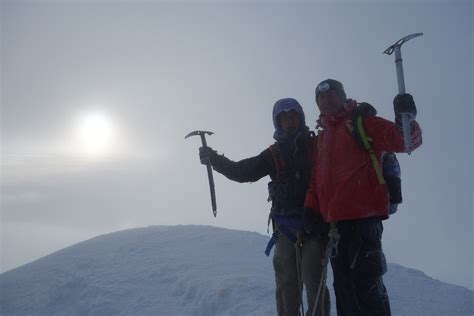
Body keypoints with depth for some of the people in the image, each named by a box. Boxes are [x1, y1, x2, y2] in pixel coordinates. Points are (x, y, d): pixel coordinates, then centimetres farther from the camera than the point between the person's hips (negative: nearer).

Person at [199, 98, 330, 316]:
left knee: (312, 279, -7)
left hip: (314, 221, -2)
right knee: (286, 283, 6)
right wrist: (214, 159, -11)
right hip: (285, 225, 2)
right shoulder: (274, 154, 11)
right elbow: (242, 172, 3)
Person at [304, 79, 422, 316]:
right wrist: (310, 208, 9)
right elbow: (316, 179, 21)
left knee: (365, 284, -8)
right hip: (335, 222, 7)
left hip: (362, 218, -7)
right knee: (344, 287, 14)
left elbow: (402, 140, -10)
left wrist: (405, 122, -30)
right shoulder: (322, 138, 21)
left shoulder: (362, 123, 3)